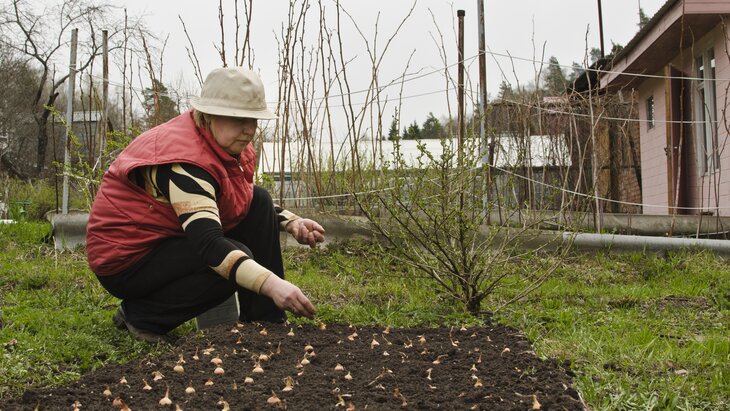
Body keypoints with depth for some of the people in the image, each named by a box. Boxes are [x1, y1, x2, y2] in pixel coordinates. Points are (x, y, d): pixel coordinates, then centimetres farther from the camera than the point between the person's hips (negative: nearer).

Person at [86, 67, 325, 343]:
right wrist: (271, 284, -51)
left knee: (259, 202, -3)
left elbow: (250, 205, 15)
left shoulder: (233, 148, 0)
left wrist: (292, 223, -6)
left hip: (171, 242, 9)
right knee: (232, 260, -29)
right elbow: (208, 244, -39)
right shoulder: (184, 157, -29)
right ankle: (140, 315, -10)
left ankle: (265, 323, -3)